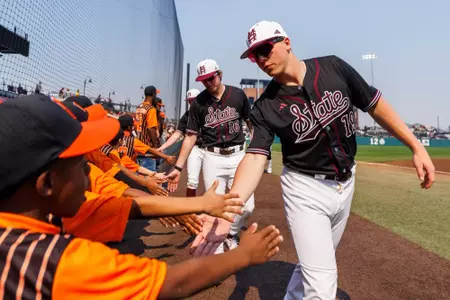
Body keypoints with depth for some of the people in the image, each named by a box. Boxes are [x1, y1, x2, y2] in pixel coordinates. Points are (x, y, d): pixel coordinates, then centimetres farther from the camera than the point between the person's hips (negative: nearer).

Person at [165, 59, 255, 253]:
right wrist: (178, 168, -6)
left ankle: (232, 234, 30)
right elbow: (191, 136, 0)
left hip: (238, 155, 1)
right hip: (213, 158, 0)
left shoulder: (238, 94, 0)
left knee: (247, 206, -1)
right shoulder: (198, 102, -1)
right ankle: (217, 248, 25)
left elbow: (251, 122, 10)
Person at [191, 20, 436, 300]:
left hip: (345, 184, 3)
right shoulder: (266, 107, -14)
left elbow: (375, 104, 1)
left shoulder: (333, 67, -8)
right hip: (306, 189, -3)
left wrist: (416, 146, -1)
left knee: (317, 262, 20)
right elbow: (255, 157, -23)